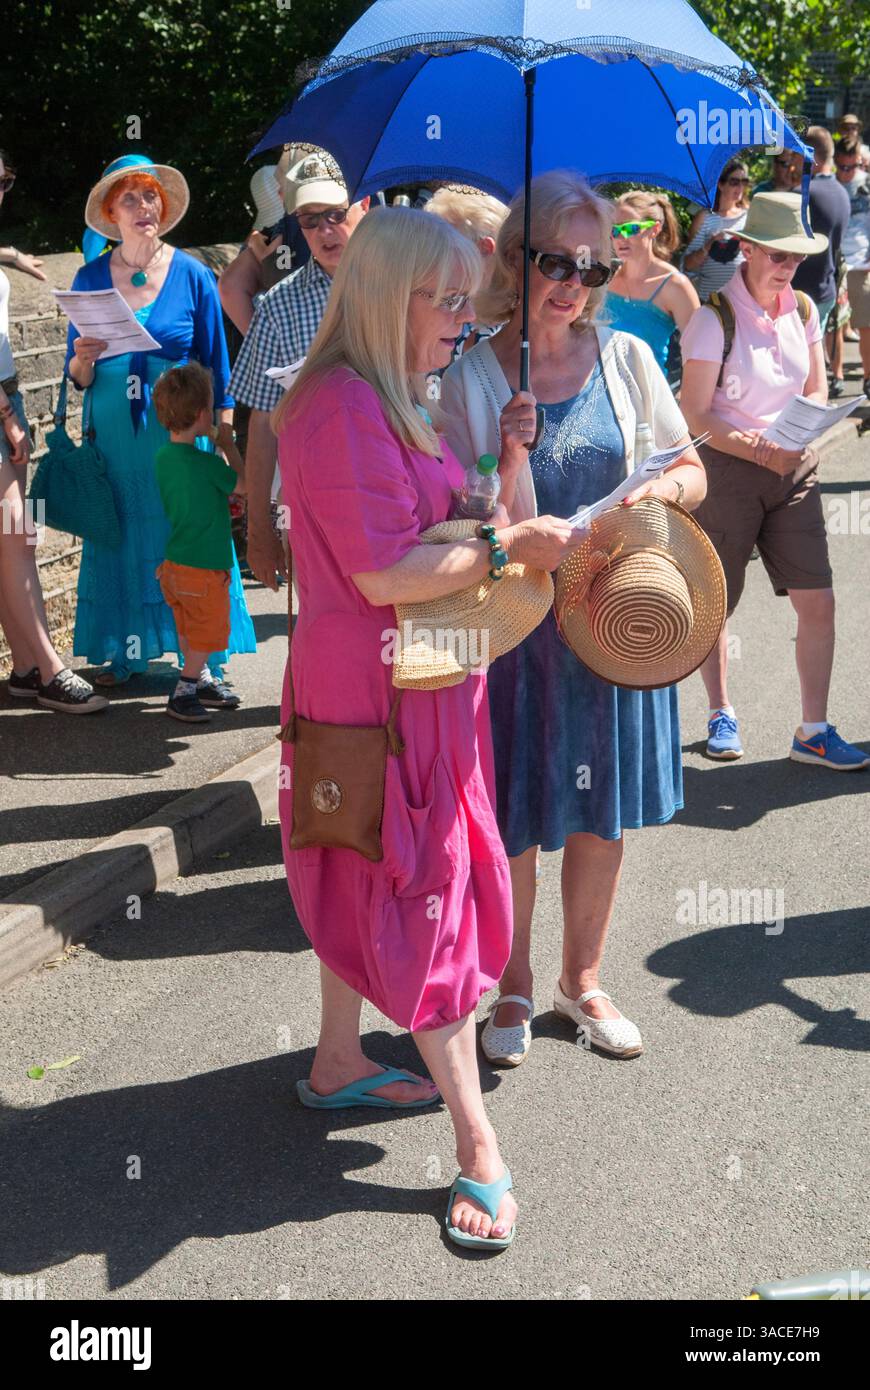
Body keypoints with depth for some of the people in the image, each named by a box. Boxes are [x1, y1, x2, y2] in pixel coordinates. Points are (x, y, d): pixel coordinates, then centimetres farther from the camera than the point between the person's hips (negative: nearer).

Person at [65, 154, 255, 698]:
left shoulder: (193, 276, 1)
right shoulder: (91, 278, 5)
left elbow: (217, 367, 5)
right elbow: (77, 377, 9)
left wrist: (227, 444, 0)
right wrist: (83, 360, -14)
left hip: (178, 430, -2)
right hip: (113, 432, 2)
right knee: (119, 541, 4)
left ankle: (207, 663, 1)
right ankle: (127, 652, 17)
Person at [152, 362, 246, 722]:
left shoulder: (164, 456, 0)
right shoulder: (206, 463, -22)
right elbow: (243, 484, -8)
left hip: (173, 565, 8)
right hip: (204, 568, -8)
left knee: (188, 631, 21)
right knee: (207, 632, 6)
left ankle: (197, 681, 36)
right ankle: (183, 695, 8)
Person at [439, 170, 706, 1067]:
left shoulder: (625, 360, 0)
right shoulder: (471, 379, -7)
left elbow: (693, 474, 8)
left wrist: (655, 489, -13)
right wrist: (511, 456, -26)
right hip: (517, 623, -3)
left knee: (603, 815, 13)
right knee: (513, 821, 5)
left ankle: (581, 978, 33)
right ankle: (513, 991, 27)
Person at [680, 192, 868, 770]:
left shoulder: (803, 310, 6)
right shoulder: (715, 317, -11)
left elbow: (817, 390, 15)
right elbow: (694, 414, -12)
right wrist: (757, 450, -22)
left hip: (796, 468, 4)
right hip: (729, 468, -4)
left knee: (819, 602, -3)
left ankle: (814, 732, 6)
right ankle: (722, 714, 29)